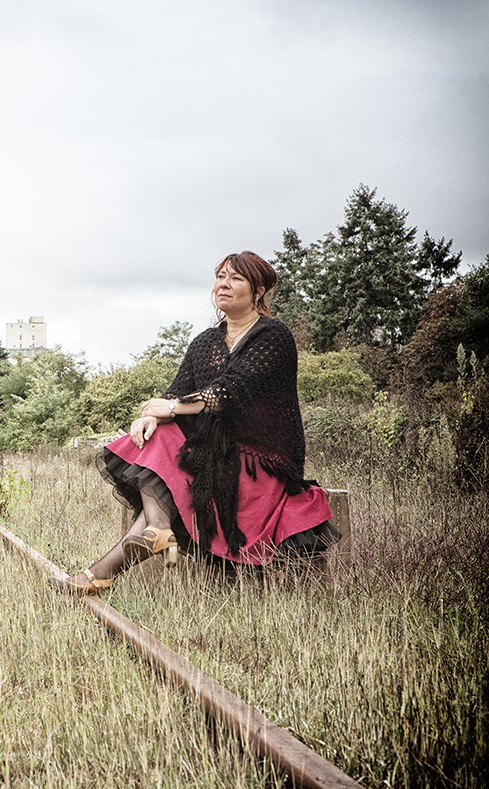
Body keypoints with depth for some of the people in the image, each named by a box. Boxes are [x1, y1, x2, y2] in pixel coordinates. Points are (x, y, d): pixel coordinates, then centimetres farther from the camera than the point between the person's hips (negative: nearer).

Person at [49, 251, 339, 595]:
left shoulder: (273, 336, -4)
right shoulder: (205, 342, 17)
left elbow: (232, 390, -17)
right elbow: (179, 390, 5)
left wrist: (174, 406, -15)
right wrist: (152, 415, -17)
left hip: (260, 459, -6)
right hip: (214, 448, 6)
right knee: (155, 439, -22)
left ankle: (108, 568, -37)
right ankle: (155, 524, -47)